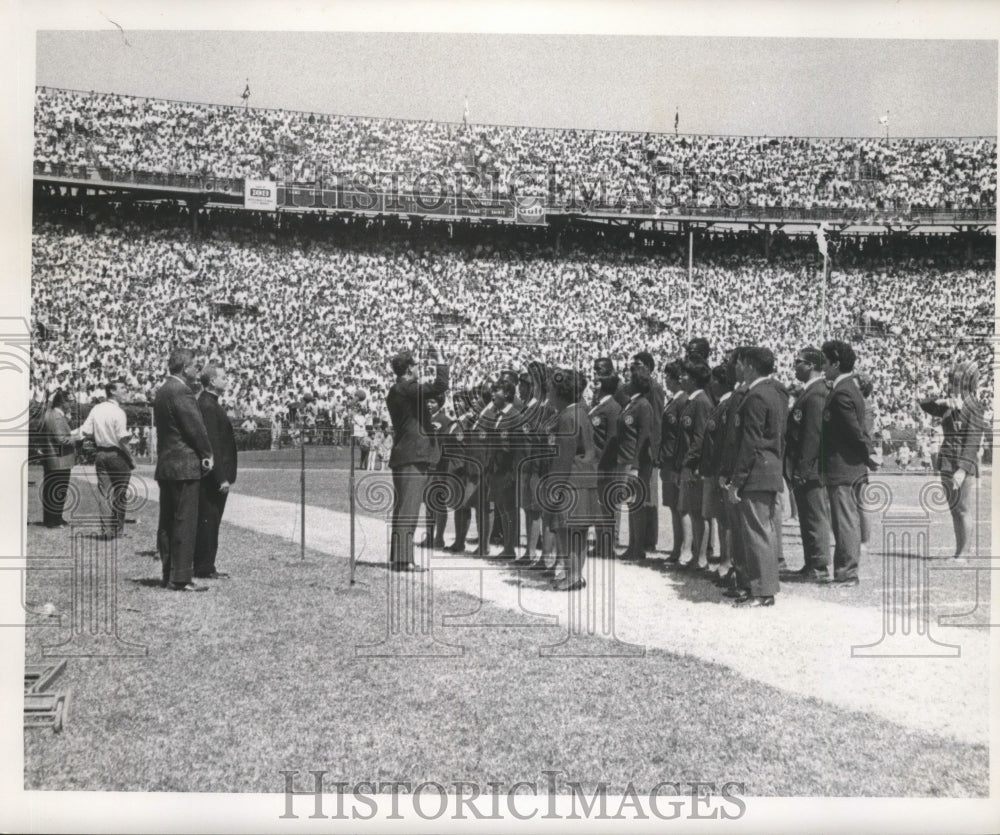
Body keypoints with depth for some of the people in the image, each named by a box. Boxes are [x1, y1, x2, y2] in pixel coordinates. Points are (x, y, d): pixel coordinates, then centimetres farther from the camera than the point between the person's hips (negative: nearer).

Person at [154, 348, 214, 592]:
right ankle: (181, 578, -4)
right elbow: (196, 427, -17)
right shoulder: (181, 392, -16)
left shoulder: (162, 391, 15)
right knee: (185, 524, -6)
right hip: (184, 467, -10)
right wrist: (207, 454, -3)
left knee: (167, 523, 13)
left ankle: (169, 574, 20)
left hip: (165, 466, 10)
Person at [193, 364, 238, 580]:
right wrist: (221, 478, -22)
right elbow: (211, 445, -21)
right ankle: (204, 569, 2)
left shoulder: (210, 404, 16)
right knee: (207, 521, -4)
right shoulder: (207, 406, -16)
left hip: (215, 477, 10)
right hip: (213, 477, -10)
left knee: (210, 522, 13)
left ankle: (205, 567, 19)